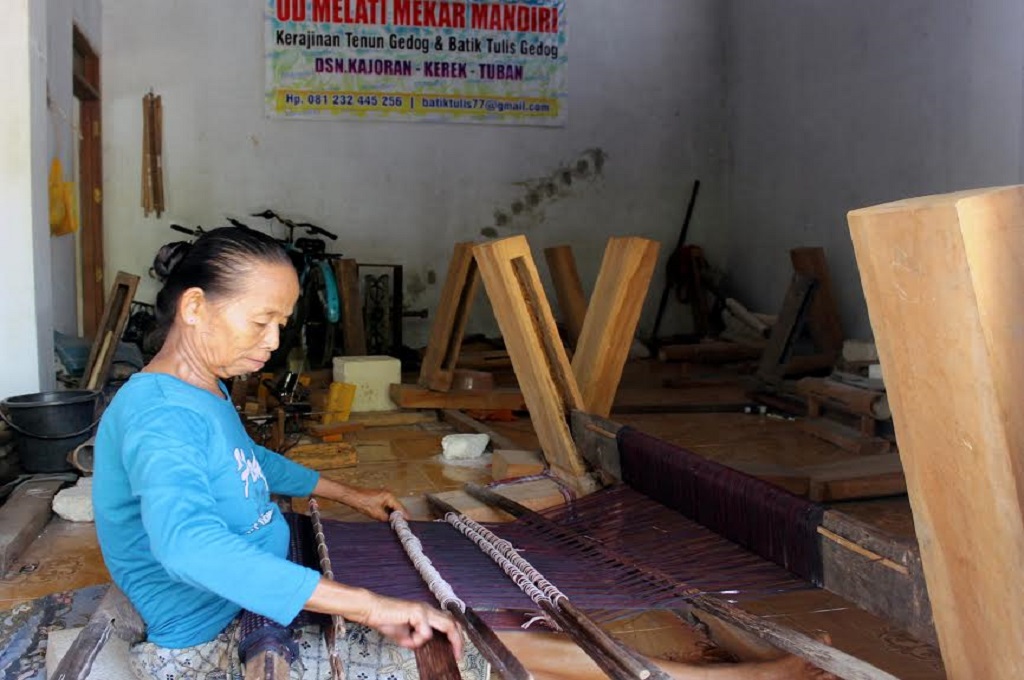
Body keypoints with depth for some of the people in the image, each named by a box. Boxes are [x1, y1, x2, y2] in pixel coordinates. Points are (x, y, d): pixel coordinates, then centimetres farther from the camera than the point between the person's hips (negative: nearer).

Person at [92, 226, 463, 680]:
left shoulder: (209, 389, 4)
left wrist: (350, 495, 24)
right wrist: (367, 606, -49)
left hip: (248, 614, 9)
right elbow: (190, 545, -45)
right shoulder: (156, 413, -27)